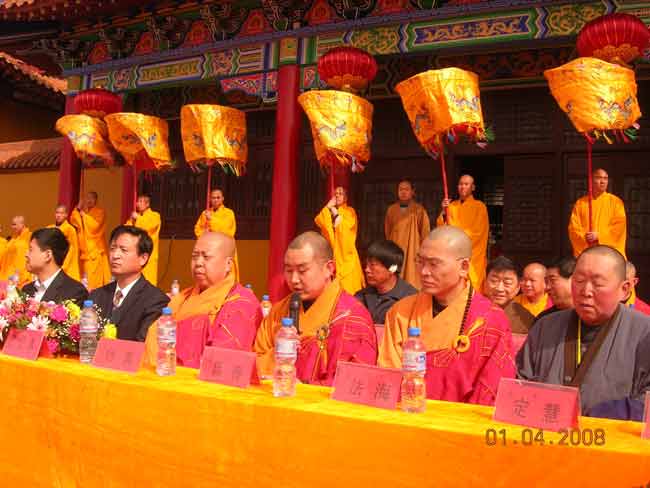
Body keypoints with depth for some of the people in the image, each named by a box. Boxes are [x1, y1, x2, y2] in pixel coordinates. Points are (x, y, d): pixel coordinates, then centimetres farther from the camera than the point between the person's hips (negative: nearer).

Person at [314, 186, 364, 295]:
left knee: (348, 283, -8)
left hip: (345, 251, -3)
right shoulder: (328, 211, 16)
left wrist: (336, 213, -6)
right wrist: (328, 207, -6)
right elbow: (318, 221, -3)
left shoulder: (349, 211, 7)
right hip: (331, 251, 3)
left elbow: (347, 224, -14)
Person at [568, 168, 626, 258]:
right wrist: (585, 238, -14)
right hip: (585, 253, 1)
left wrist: (599, 236, -13)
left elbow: (620, 225, -3)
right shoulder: (580, 203, 10)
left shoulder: (616, 201, 7)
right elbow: (574, 227, 4)